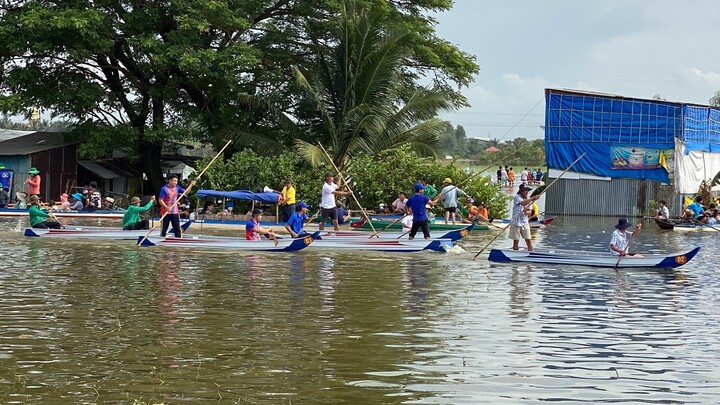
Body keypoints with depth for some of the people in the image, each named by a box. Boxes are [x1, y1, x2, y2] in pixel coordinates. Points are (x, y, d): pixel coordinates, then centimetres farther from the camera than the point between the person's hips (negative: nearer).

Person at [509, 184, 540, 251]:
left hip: (525, 222, 4)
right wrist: (532, 198, -31)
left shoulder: (528, 199, 9)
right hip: (516, 222, -4)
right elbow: (523, 203, -29)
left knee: (529, 241, -2)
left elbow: (530, 211, 5)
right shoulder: (517, 197, -9)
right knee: (516, 241, 4)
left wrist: (527, 212, -18)